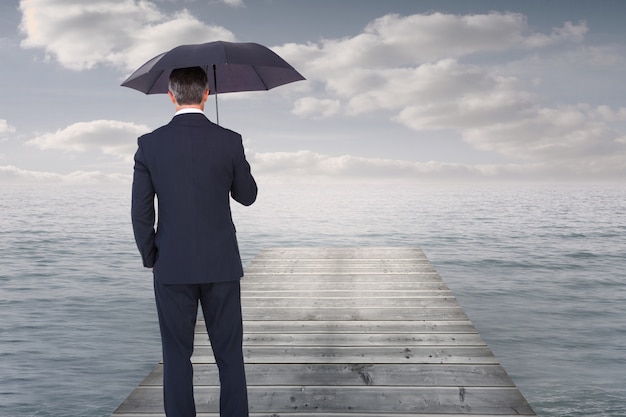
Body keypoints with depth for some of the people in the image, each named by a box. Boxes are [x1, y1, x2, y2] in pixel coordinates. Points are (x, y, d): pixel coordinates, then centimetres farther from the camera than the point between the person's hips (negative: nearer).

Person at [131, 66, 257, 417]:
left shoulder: (150, 144, -5)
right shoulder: (229, 141, -6)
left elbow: (141, 212, -3)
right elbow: (247, 197, 7)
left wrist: (151, 258, 11)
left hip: (172, 267, 0)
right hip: (221, 265, 0)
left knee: (177, 356, 9)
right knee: (229, 355, 11)